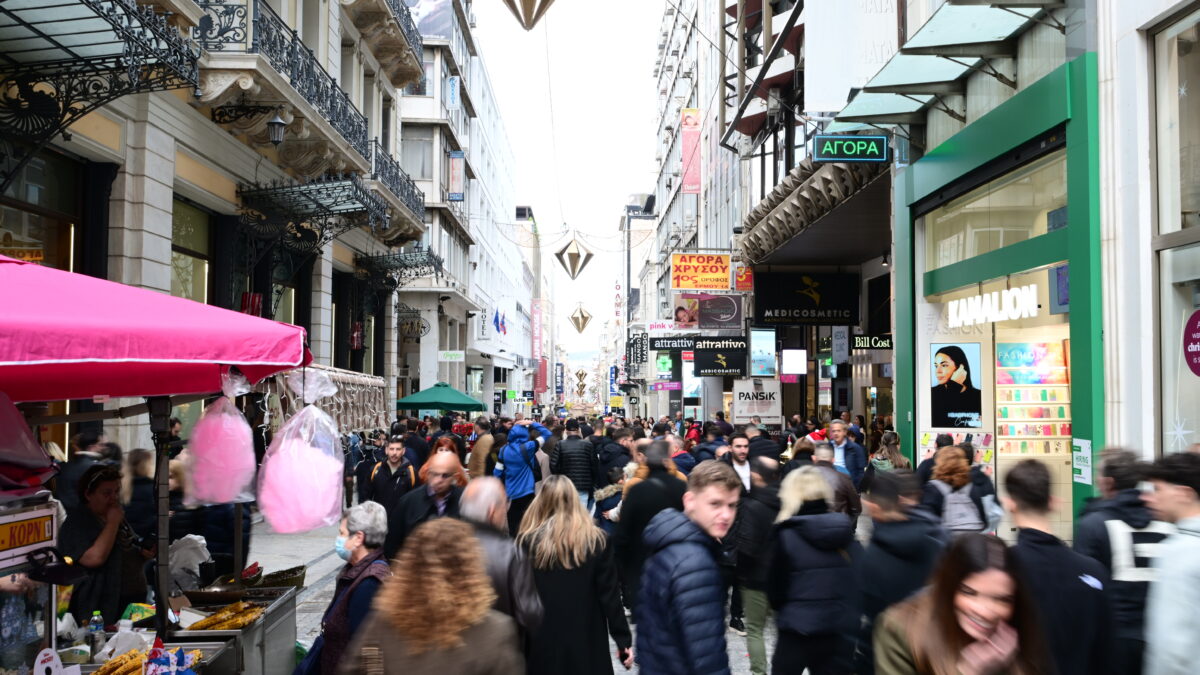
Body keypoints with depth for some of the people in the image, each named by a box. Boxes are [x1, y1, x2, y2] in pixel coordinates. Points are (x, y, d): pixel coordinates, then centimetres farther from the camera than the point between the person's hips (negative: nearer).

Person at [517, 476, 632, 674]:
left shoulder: (526, 542, -8)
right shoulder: (596, 541, -6)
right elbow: (609, 596, -6)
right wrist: (623, 640, 2)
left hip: (541, 646, 0)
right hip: (587, 644, 0)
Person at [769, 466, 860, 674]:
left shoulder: (788, 535, -11)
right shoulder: (845, 531, 2)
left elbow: (775, 586, -6)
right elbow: (857, 583, 6)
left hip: (798, 630, -3)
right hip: (840, 631, 3)